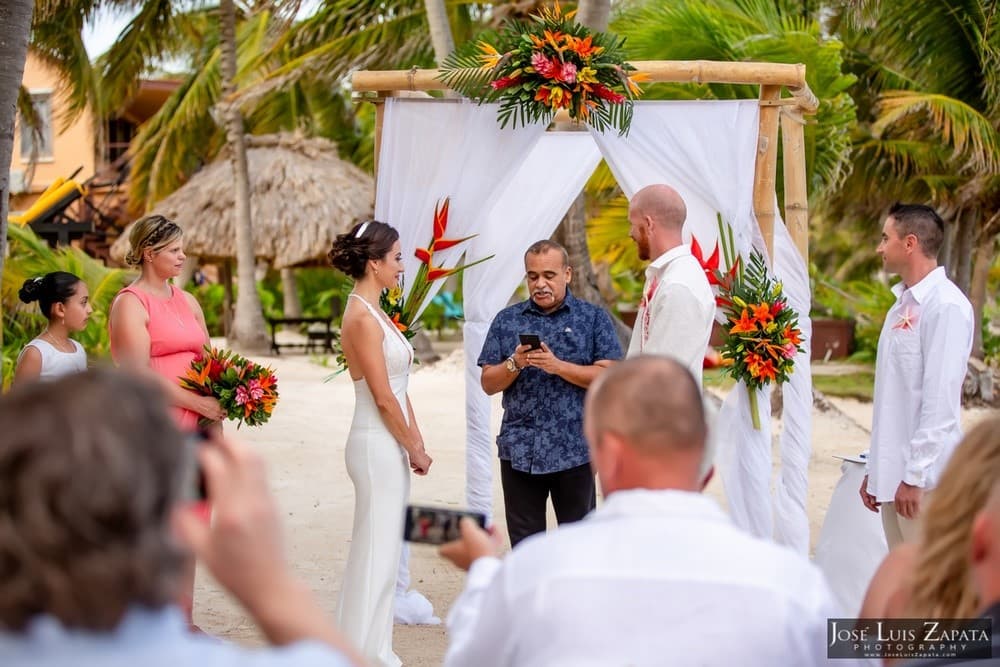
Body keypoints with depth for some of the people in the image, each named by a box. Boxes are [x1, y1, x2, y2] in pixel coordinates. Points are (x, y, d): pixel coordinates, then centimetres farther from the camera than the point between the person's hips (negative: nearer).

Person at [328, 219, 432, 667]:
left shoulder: (373, 313, 13)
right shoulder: (363, 318, -16)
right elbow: (383, 398, -17)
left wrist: (416, 442, 12)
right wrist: (414, 448, -8)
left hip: (389, 444, 10)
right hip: (378, 445, -10)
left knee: (381, 551, 14)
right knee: (377, 553, -3)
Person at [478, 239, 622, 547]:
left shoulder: (593, 318, 4)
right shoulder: (506, 320, 10)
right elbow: (488, 384, 8)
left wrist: (558, 366, -16)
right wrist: (515, 364, -12)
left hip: (574, 450, -2)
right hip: (519, 451, 2)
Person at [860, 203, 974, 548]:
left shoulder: (945, 306, -12)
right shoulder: (903, 305, 15)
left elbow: (941, 401, -17)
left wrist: (914, 475, -18)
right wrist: (874, 469, 17)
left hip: (924, 479, -9)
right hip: (892, 474, 9)